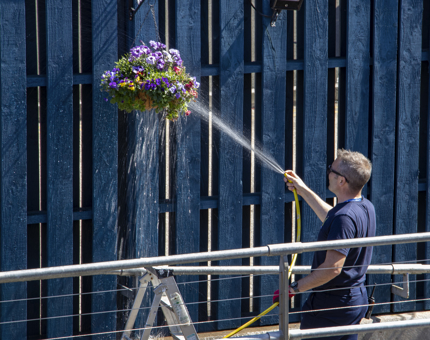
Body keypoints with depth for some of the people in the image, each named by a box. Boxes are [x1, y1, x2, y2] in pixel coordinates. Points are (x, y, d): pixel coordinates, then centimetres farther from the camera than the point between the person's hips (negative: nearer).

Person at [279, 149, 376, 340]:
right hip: (357, 298, 10)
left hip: (332, 302, -10)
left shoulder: (345, 217, -26)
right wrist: (304, 191, 31)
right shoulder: (365, 207, 4)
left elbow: (333, 267, -30)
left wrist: (296, 287, -24)